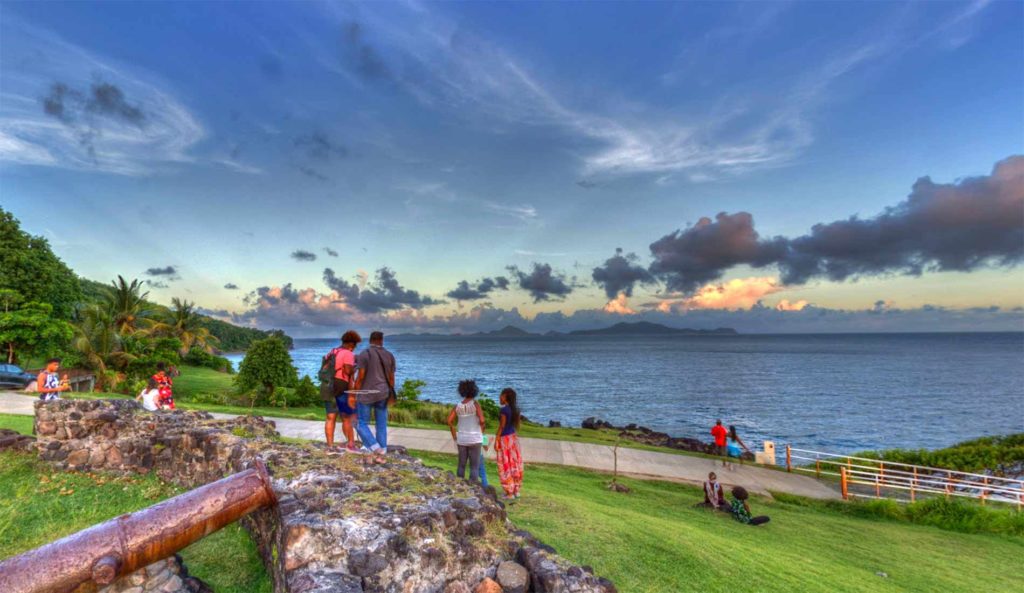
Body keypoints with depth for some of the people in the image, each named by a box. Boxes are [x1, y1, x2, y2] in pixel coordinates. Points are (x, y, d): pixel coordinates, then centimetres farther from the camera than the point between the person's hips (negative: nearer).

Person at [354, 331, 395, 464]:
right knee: (381, 425, 10)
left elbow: (360, 377, -14)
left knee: (361, 424, 7)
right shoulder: (389, 355, 4)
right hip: (382, 394, 4)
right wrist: (391, 394, 15)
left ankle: (377, 450, -7)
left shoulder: (364, 354, -10)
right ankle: (381, 455, 11)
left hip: (366, 394, -4)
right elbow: (391, 378, 6)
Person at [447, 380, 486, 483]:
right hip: (474, 439, -4)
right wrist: (481, 432, 0)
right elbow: (482, 421, -21)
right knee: (474, 466, 4)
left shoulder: (458, 406, -1)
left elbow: (449, 421, -6)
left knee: (461, 465, 16)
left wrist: (454, 436, 5)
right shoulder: (475, 404, -13)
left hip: (461, 439, 4)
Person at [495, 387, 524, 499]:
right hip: (514, 437, 8)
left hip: (505, 439, -8)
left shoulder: (504, 410, -18)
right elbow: (517, 425, 10)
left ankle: (510, 493, 8)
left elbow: (501, 426, -18)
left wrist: (496, 441, -13)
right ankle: (516, 491, 19)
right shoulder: (515, 409, 4)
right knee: (515, 464, 13)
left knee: (505, 466, 2)